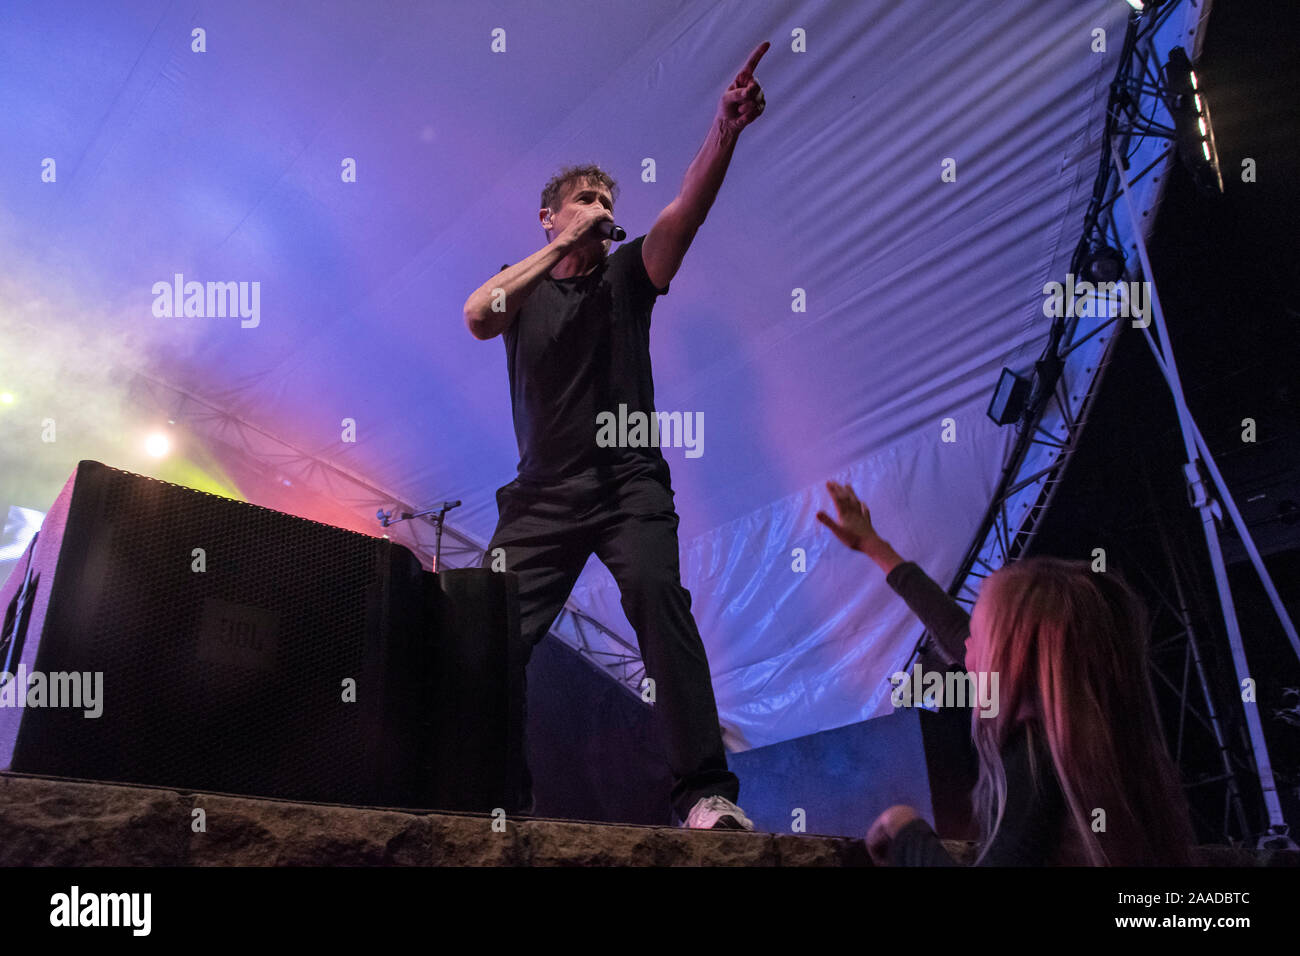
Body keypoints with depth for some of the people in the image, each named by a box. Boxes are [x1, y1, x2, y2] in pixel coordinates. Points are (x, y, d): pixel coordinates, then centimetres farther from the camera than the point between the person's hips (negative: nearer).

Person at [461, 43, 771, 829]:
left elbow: (685, 211, -6)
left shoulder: (628, 274, 11)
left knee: (657, 597, -25)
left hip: (628, 484, -2)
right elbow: (476, 315, -9)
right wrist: (562, 246, -9)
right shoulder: (520, 287, 14)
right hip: (543, 491, 2)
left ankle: (707, 791, -25)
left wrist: (725, 130, -23)